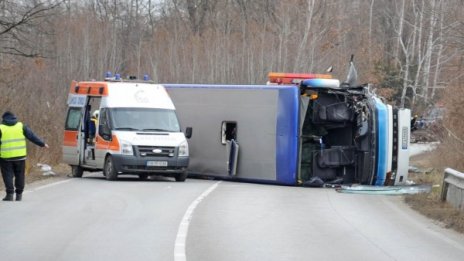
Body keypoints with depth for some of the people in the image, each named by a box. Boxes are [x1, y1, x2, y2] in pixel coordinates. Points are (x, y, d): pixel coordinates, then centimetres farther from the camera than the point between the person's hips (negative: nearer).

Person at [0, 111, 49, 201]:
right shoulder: (21, 126, 4)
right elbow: (32, 136, 5)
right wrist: (42, 144, 13)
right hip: (20, 156, 2)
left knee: (8, 175, 2)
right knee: (19, 175, 11)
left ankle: (10, 194, -7)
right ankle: (19, 195, 13)